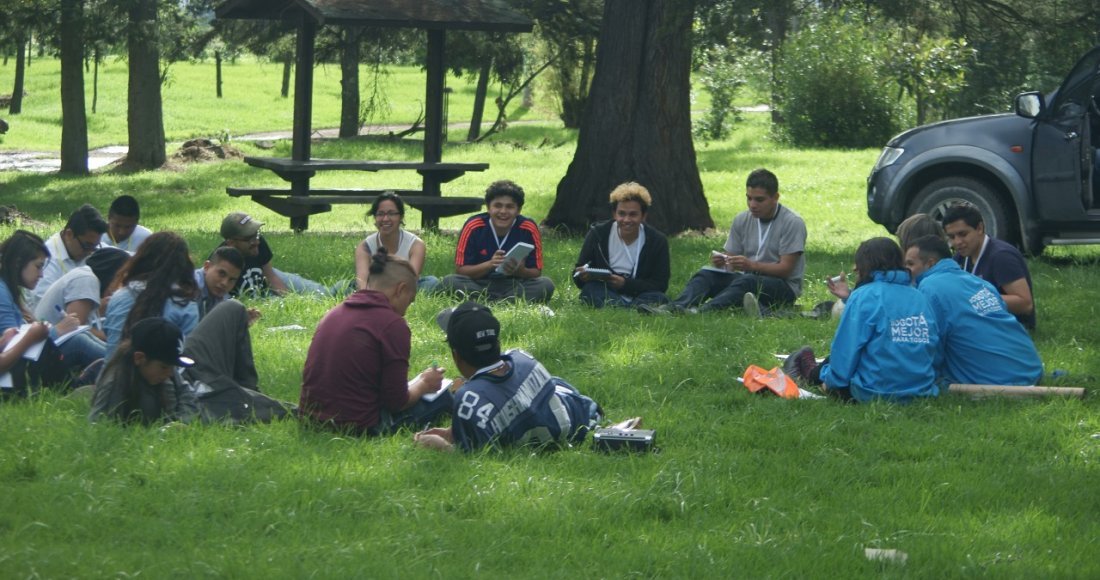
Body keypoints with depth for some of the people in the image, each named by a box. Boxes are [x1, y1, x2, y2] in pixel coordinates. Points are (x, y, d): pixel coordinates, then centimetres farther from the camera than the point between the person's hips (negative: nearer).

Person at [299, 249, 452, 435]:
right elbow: (397, 402, -11)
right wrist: (423, 385, 11)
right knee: (443, 396, 6)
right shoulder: (393, 324, -13)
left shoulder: (334, 313, 10)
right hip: (357, 426, -8)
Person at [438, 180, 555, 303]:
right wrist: (490, 264, -24)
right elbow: (460, 269, -7)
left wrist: (520, 270, -25)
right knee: (450, 282, -30)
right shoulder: (473, 227, -7)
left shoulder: (528, 228, -5)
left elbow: (536, 272, -1)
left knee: (546, 285, -28)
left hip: (515, 286, 0)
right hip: (479, 285, 0)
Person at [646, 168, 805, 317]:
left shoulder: (792, 223, -9)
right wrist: (720, 261, -17)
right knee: (706, 274, -19)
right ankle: (674, 307, -47)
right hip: (747, 280, 6)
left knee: (747, 281, -37)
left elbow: (785, 269, -15)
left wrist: (751, 265, -31)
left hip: (784, 287, -5)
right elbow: (731, 258, 9)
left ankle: (702, 312, -59)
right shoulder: (742, 220, 8)